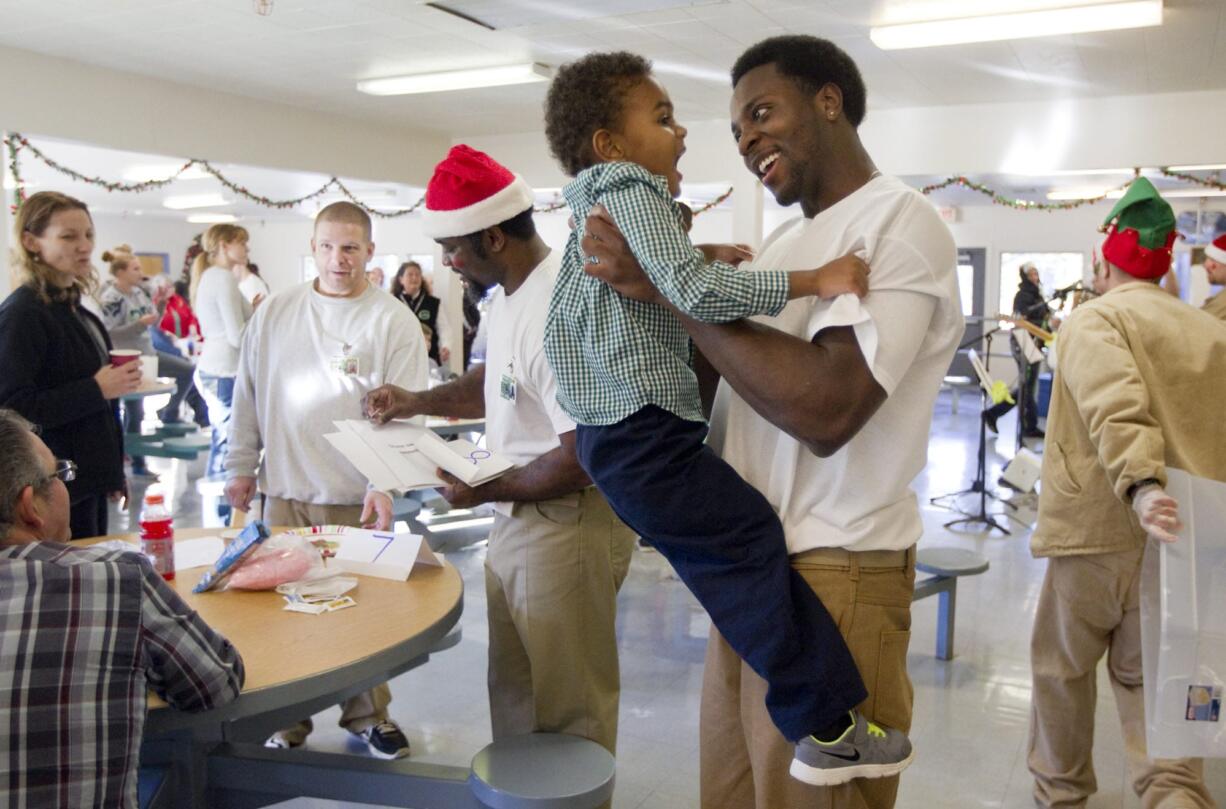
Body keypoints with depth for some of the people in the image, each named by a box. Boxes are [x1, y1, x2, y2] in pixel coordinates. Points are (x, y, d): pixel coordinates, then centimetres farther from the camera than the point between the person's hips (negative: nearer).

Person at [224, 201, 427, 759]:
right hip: (284, 489, 3)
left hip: (358, 496, -3)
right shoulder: (274, 313, 6)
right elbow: (248, 395, 12)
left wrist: (385, 484, -18)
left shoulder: (393, 322, -4)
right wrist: (241, 466, 10)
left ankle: (366, 713, 27)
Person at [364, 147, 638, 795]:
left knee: (568, 714, 6)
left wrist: (485, 492, -16)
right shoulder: (510, 294, 6)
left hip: (567, 526, -10)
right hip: (517, 519, 10)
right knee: (515, 697, 22)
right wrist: (417, 402, 11)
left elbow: (586, 456, -27)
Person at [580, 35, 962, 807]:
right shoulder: (787, 240, 14)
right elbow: (715, 372, 12)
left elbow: (827, 408, -26)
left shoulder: (899, 222, -13)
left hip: (832, 574, -8)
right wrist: (656, 283, -5)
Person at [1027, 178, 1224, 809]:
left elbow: (1116, 409, -24)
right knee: (1150, 680, 11)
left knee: (1062, 666, 15)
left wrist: (1139, 486, -36)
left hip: (1095, 529, -5)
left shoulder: (1094, 320, -6)